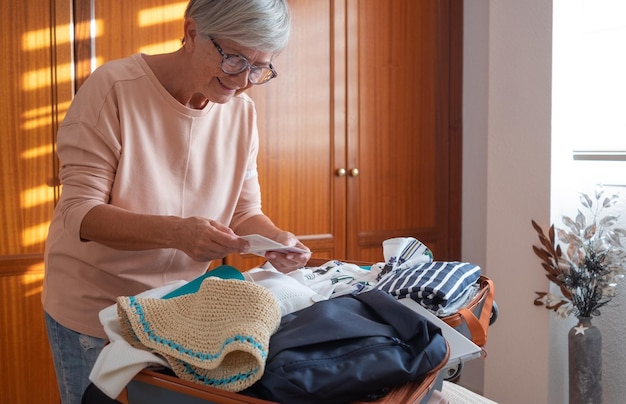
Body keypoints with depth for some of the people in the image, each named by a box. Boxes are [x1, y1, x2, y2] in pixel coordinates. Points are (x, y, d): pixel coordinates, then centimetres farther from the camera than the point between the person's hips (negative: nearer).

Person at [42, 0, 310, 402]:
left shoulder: (241, 112, -5)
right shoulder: (114, 87, -19)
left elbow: (245, 210, 1)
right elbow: (80, 212, -22)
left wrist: (276, 238, -22)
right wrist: (175, 232, -38)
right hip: (94, 307, -4)